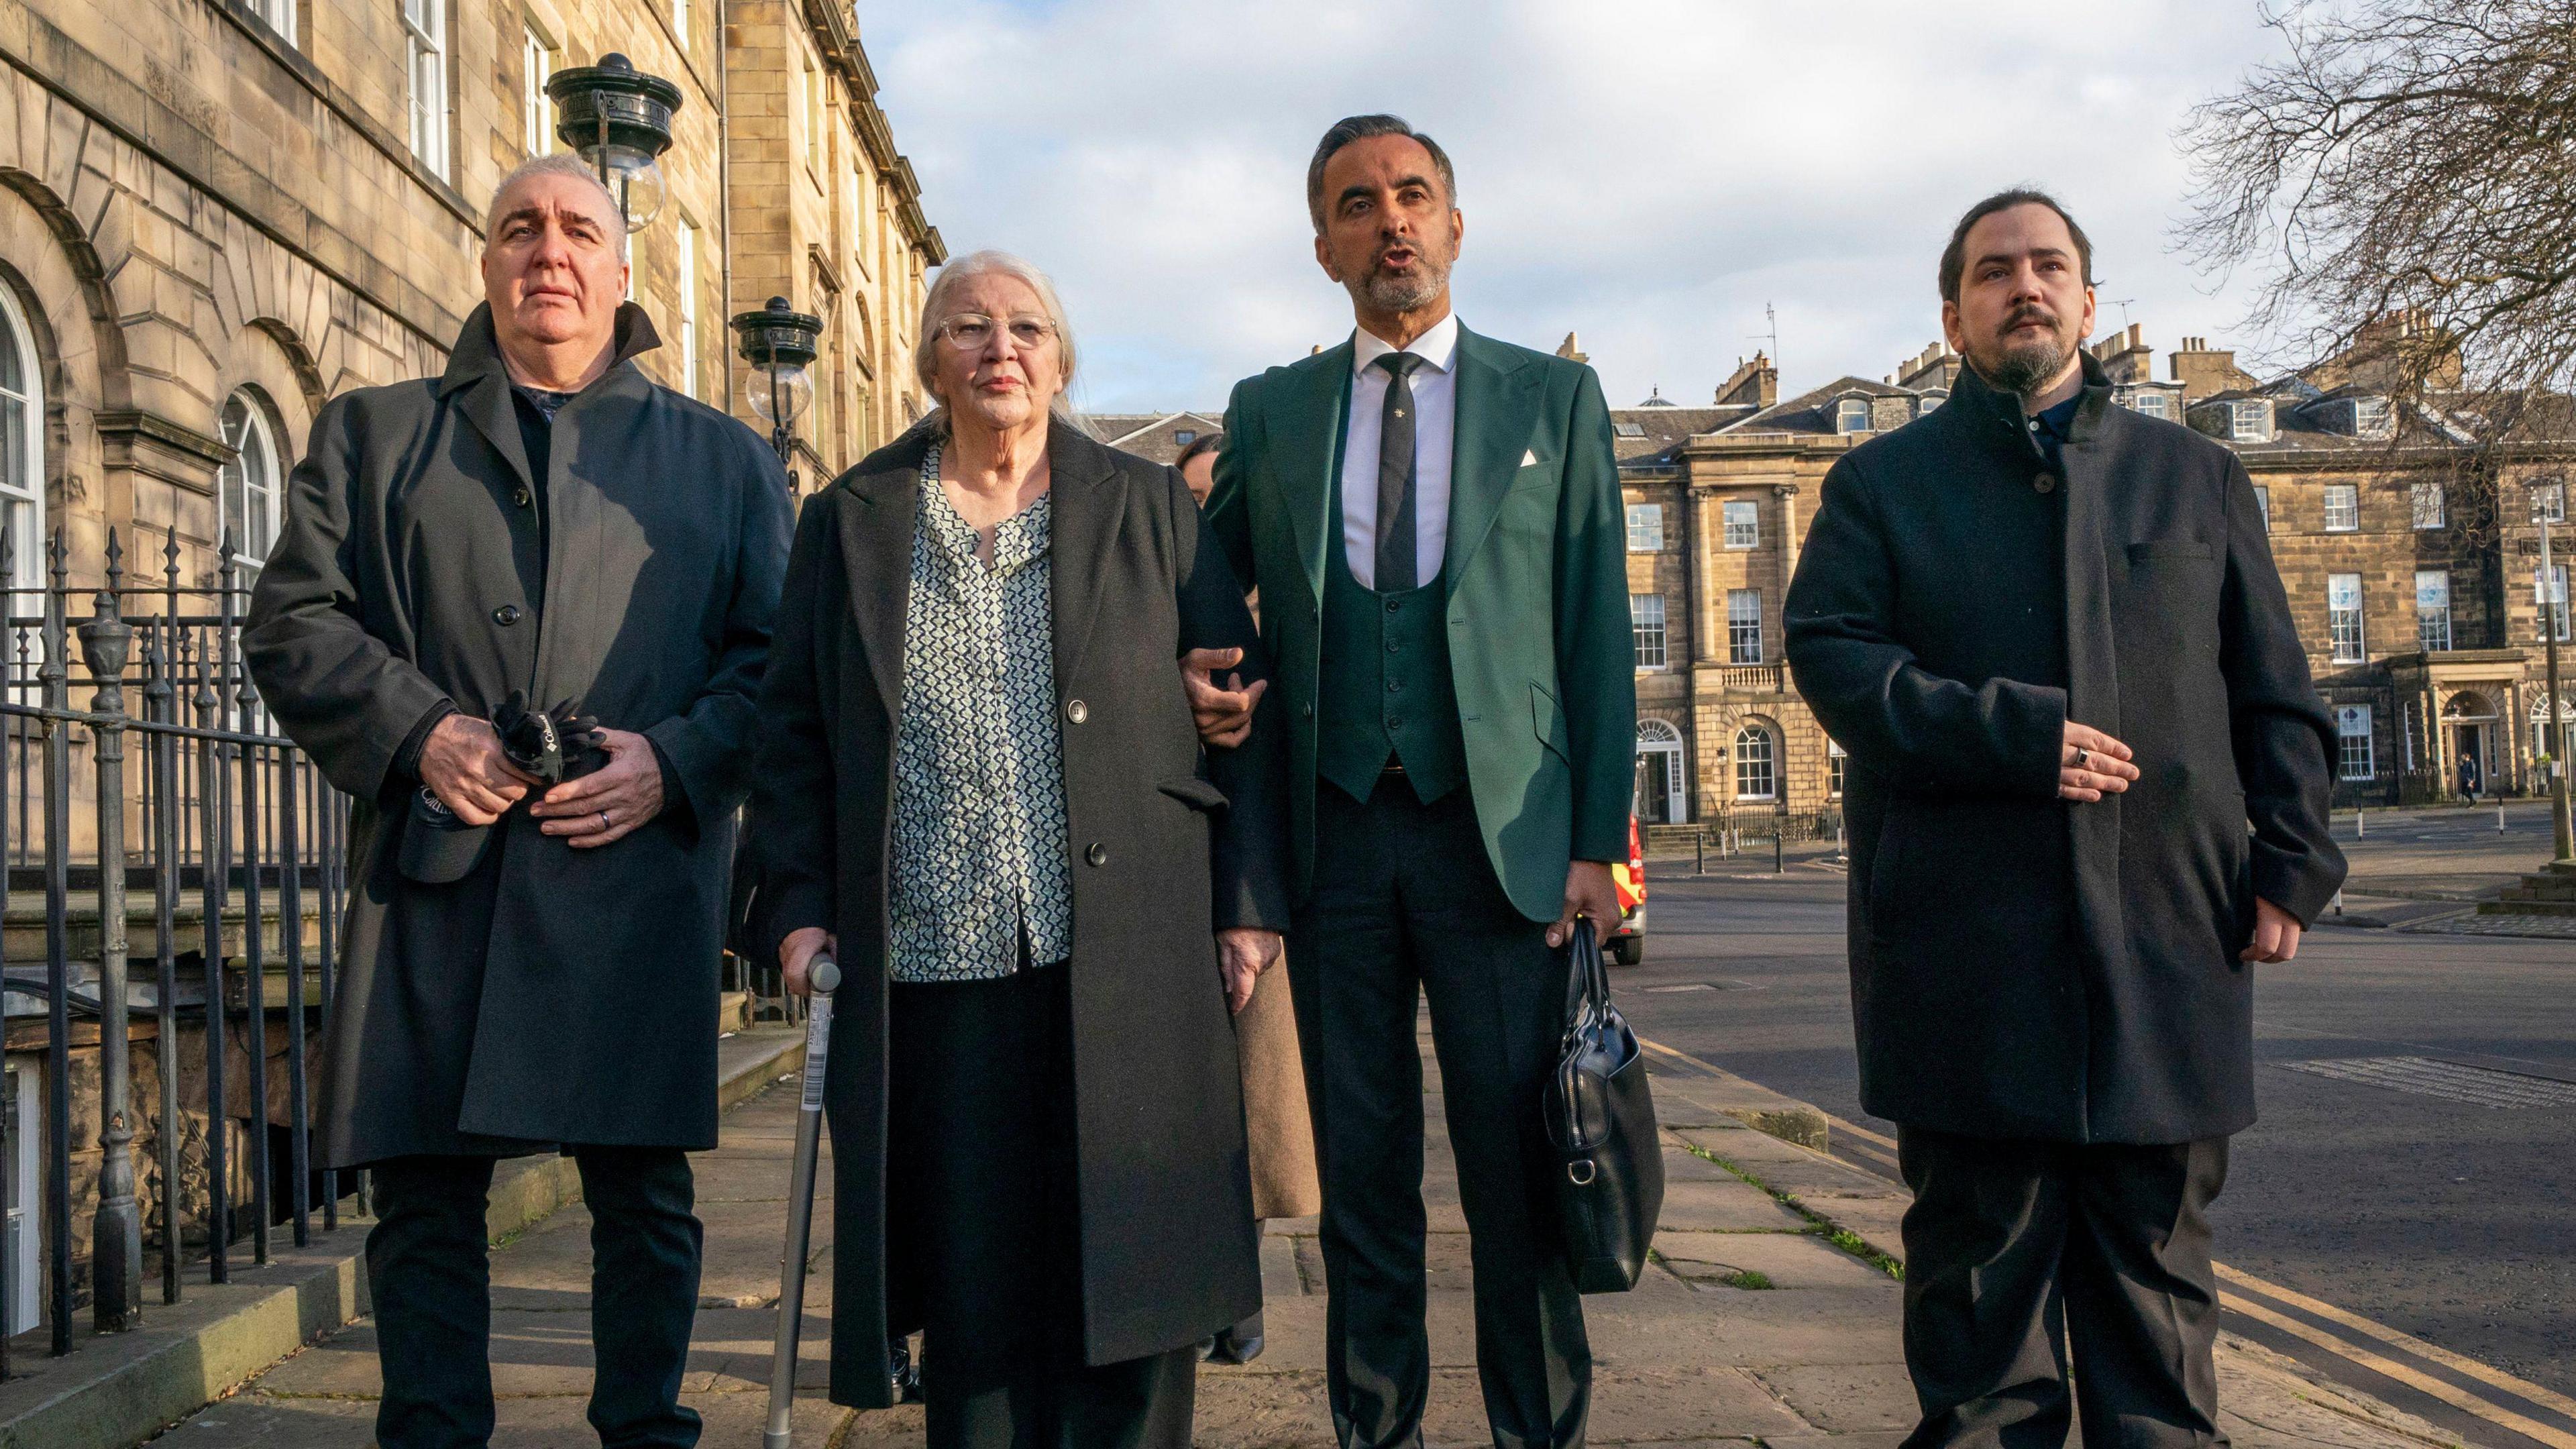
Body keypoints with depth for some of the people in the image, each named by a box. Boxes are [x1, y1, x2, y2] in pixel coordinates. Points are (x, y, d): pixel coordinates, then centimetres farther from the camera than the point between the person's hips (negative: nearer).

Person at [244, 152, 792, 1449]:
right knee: (424, 1191, 4)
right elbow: (292, 621, 8)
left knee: (644, 1195, 3)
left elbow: (778, 654, 8)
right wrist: (418, 729, -8)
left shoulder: (722, 457, 15)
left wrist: (673, 759, -9)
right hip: (434, 876, 1)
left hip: (641, 876, -1)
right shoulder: (372, 434, 17)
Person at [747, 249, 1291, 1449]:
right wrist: (797, 903, 1)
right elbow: (794, 731, 11)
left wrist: (1251, 902, 0)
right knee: (974, 1292, 5)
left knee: (1126, 1274, 2)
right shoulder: (849, 520, 13)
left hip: (1124, 968, 0)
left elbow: (1239, 712, 7)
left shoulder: (1149, 508, 10)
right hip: (930, 969, 1)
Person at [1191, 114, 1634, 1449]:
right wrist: (1201, 674, -5)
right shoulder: (1268, 413, 12)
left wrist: (1597, 839, -3)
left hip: (1503, 832, -1)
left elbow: (1597, 635, 3)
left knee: (1520, 1169, 2)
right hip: (1333, 832, 2)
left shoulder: (1553, 400, 8)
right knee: (1361, 1166, 8)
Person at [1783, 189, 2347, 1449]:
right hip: (1964, 934, -2)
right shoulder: (1883, 481, 10)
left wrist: (2289, 861, 1)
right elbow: (1830, 654, -4)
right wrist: (2011, 734, -16)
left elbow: (2274, 694, 13)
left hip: (2167, 919, 2)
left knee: (2155, 1238, 9)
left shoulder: (2196, 476, 17)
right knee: (1983, 1237, 3)